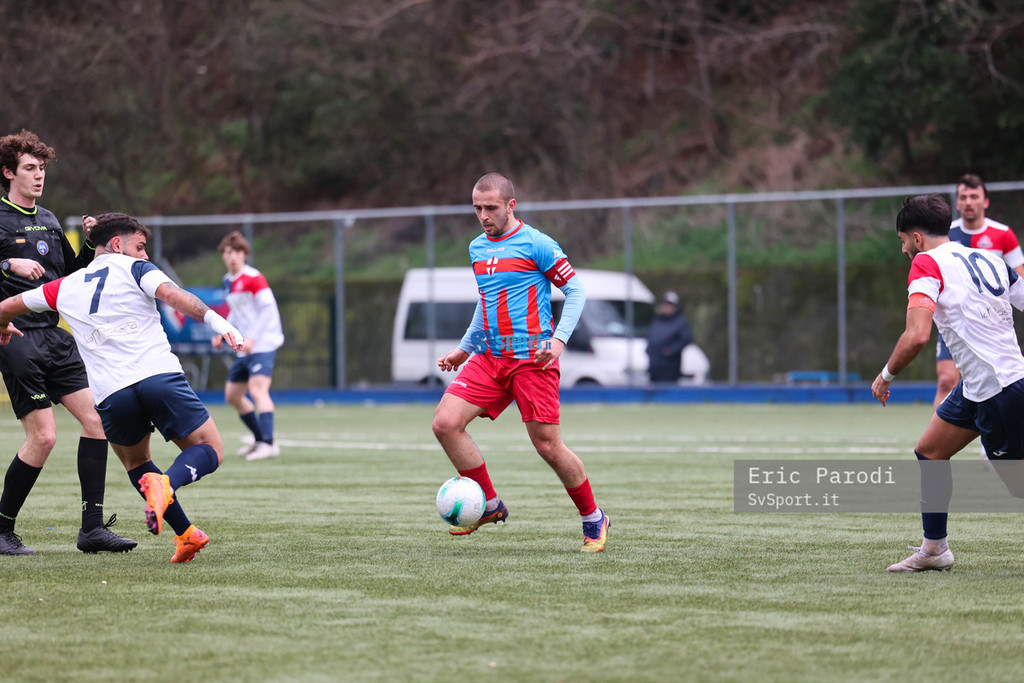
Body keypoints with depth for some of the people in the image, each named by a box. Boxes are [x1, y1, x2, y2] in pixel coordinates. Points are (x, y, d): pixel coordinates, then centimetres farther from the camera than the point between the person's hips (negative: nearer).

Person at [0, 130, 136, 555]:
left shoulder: (49, 221, 17)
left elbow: (71, 276, 24)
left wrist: (88, 244, 8)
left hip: (55, 336, 7)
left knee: (96, 417, -2)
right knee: (42, 437, -11)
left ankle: (92, 527, 1)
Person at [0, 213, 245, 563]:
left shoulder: (66, 287, 22)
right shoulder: (134, 269, 11)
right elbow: (171, 294, -10)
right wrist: (216, 320, -15)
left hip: (111, 395, 4)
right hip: (160, 376, -3)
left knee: (135, 461, 29)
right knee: (210, 452, 6)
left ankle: (186, 534, 16)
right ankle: (167, 483, -27)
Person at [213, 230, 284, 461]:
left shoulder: (253, 278, -12)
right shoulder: (228, 282, 14)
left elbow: (268, 308, -18)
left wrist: (252, 338, -26)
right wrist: (223, 334, 13)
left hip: (263, 344, -10)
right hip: (245, 348, 10)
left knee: (257, 389, -25)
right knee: (232, 394, 14)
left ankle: (269, 443, -31)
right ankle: (260, 439, 25)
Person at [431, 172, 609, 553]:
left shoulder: (536, 245, -7)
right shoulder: (477, 248, 14)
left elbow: (575, 292, -4)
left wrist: (559, 339, -17)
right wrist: (465, 348, 26)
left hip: (532, 359, -6)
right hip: (488, 358, 6)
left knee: (547, 446, -7)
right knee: (445, 423, -10)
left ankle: (593, 520, 14)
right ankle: (490, 505, 4)